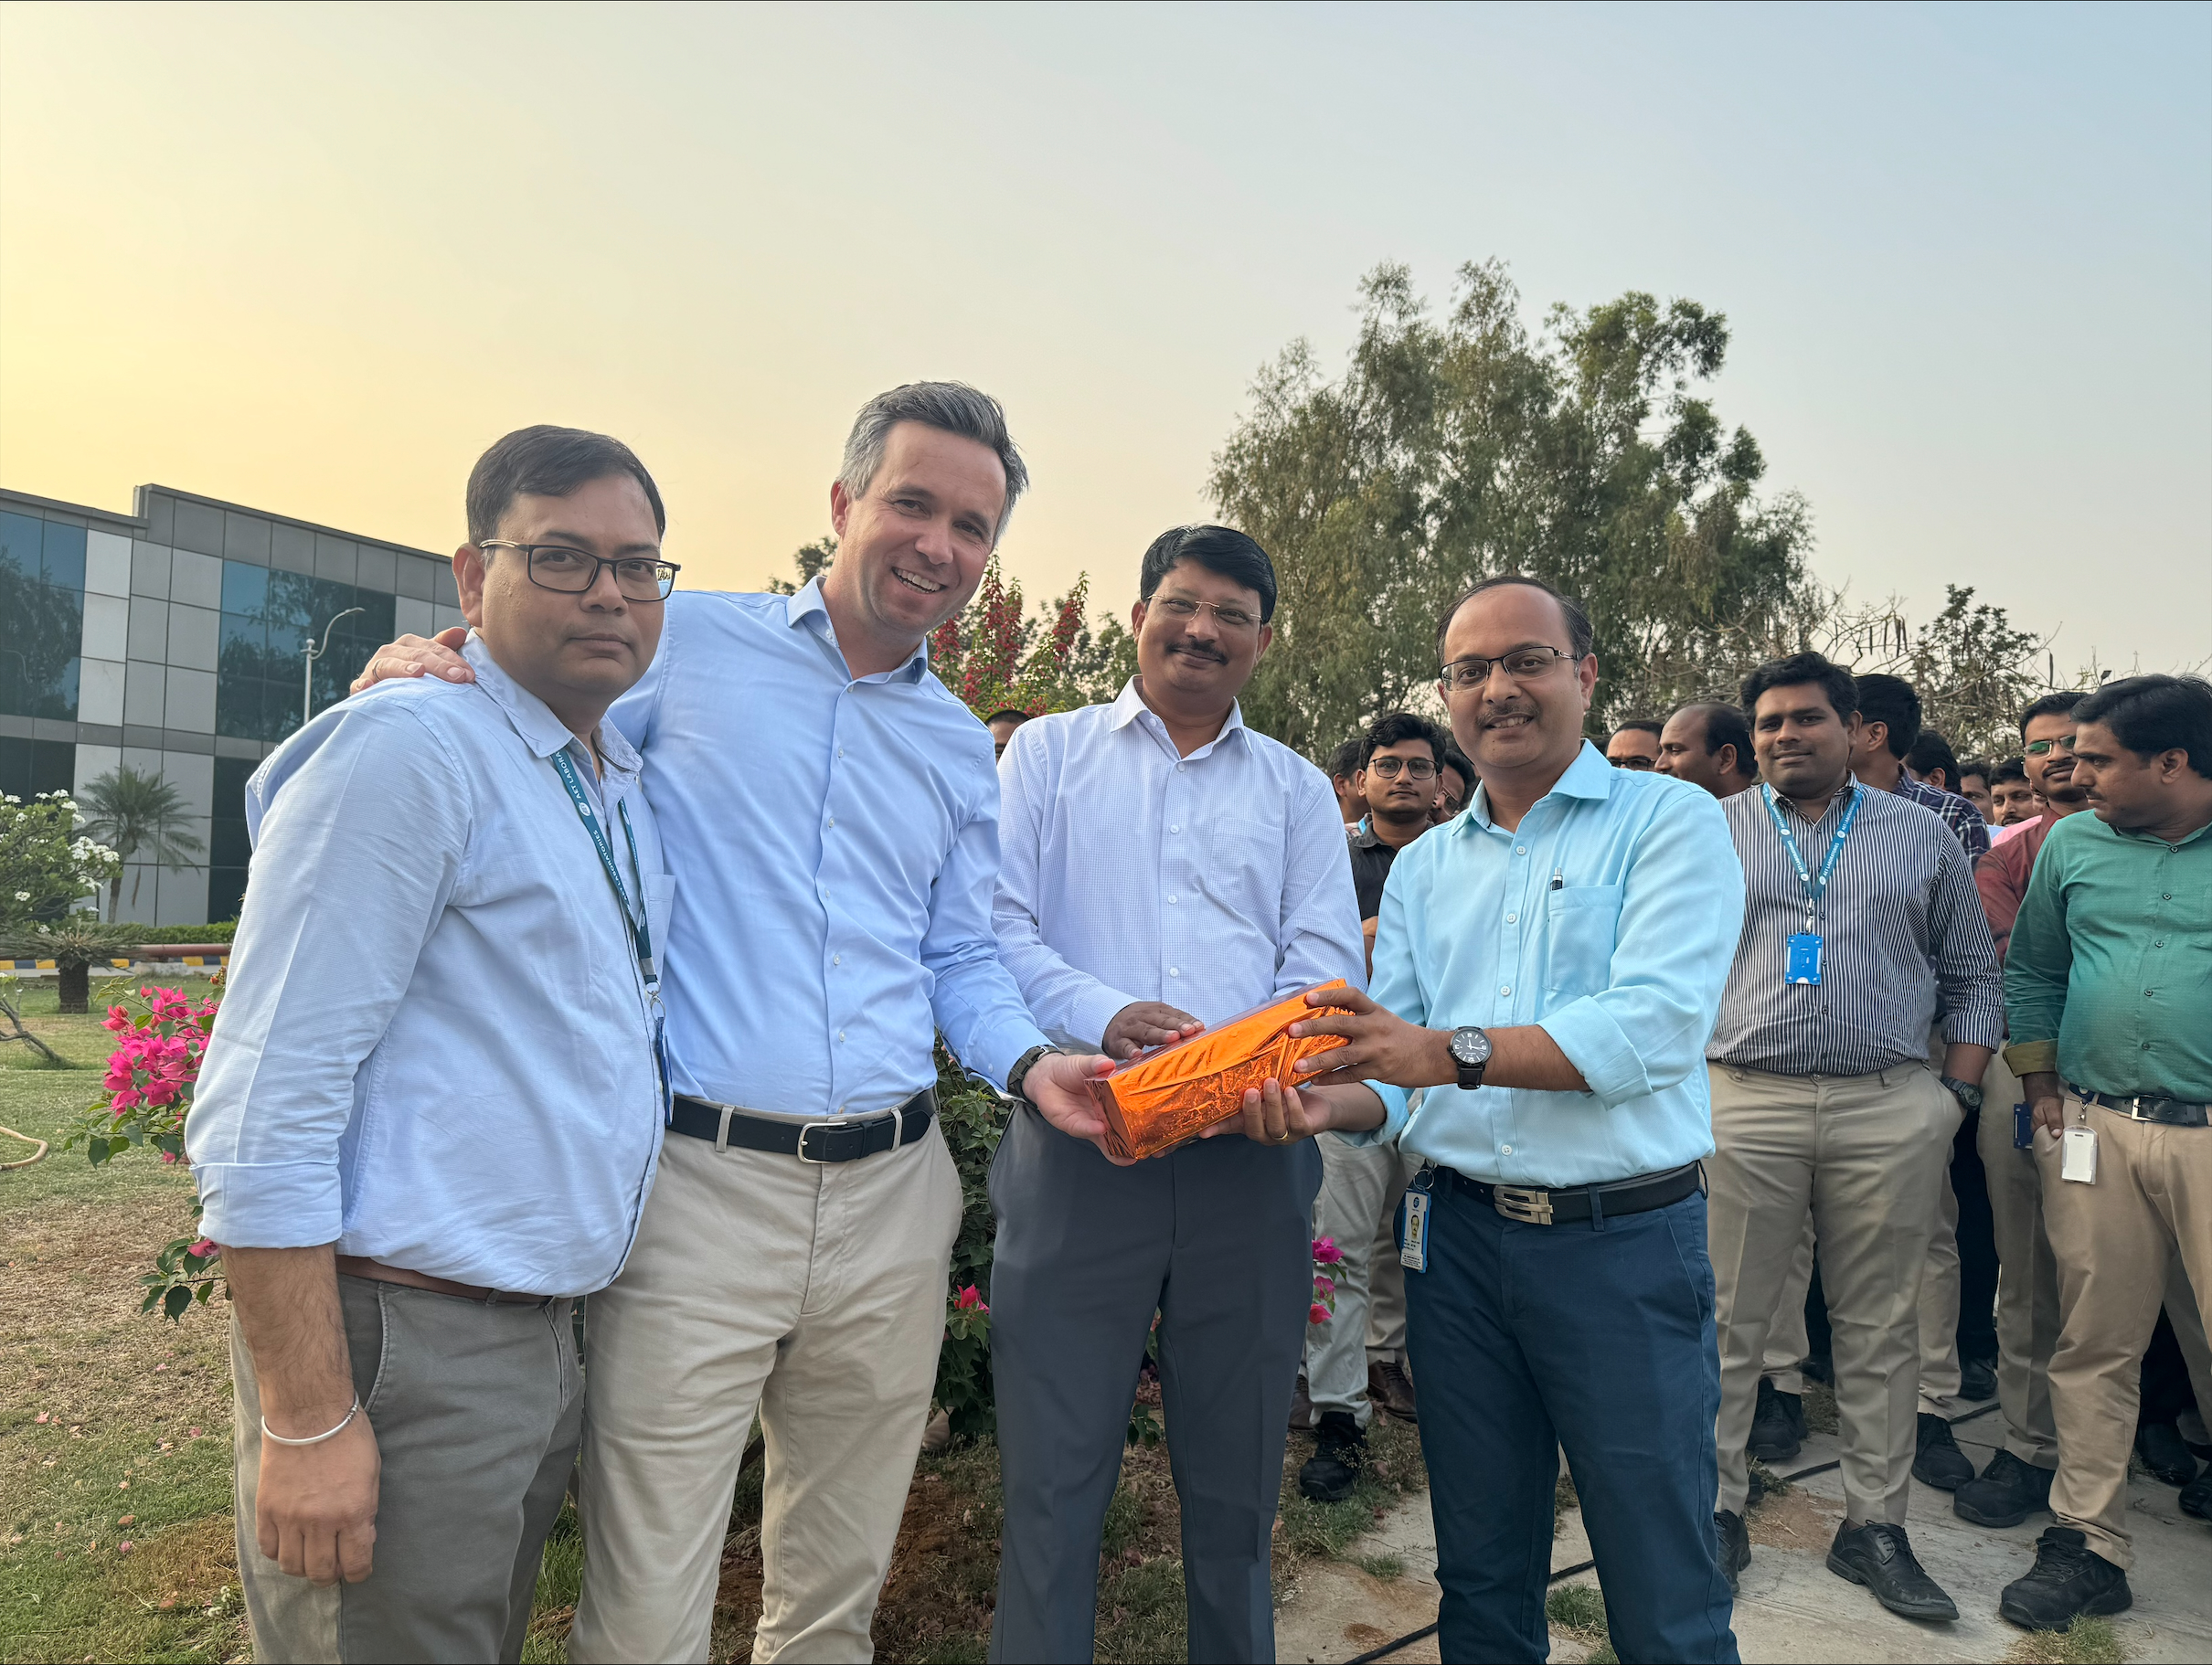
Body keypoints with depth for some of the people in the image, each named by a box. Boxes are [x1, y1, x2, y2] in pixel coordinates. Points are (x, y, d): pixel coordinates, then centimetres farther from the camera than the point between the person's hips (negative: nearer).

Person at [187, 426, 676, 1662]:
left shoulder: (625, 785, 10)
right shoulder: (407, 749, -15)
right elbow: (265, 1107, -18)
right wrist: (306, 1419, -18)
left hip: (548, 1340, 8)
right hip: (404, 1345, -8)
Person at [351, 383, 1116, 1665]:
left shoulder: (960, 745, 13)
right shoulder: (686, 644, -1)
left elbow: (960, 961, 15)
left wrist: (1030, 1065, -3)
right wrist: (425, 684, -15)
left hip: (892, 1194, 5)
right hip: (699, 1184, -4)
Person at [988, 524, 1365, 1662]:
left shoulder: (1297, 789, 15)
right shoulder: (1048, 752, 10)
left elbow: (1326, 960, 4)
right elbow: (999, 924, -2)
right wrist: (1105, 1017, -20)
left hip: (1252, 1153, 2)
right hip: (1079, 1141, -2)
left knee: (1237, 1474, 15)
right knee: (1054, 1471, 4)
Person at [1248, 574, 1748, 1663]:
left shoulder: (1670, 821, -4)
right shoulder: (1422, 867, 10)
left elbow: (1656, 1024, -19)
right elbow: (1396, 1076, 5)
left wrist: (1452, 1051, -27)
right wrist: (1329, 1102, -17)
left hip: (1623, 1240, -4)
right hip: (1459, 1237, 4)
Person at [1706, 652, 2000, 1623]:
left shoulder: (1922, 836, 11)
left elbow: (1973, 977, 14)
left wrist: (1957, 1093, 4)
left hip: (1891, 1113, 1)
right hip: (1741, 1106, -1)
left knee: (1880, 1327, 9)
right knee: (1727, 1320, 3)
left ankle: (1875, 1525, 23)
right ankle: (1715, 1508, 17)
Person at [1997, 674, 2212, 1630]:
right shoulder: (2072, 843, 9)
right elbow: (2033, 971, 15)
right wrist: (2041, 1090, 10)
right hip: (2095, 1131, 3)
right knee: (2093, 1349, 8)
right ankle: (2088, 1546, 20)